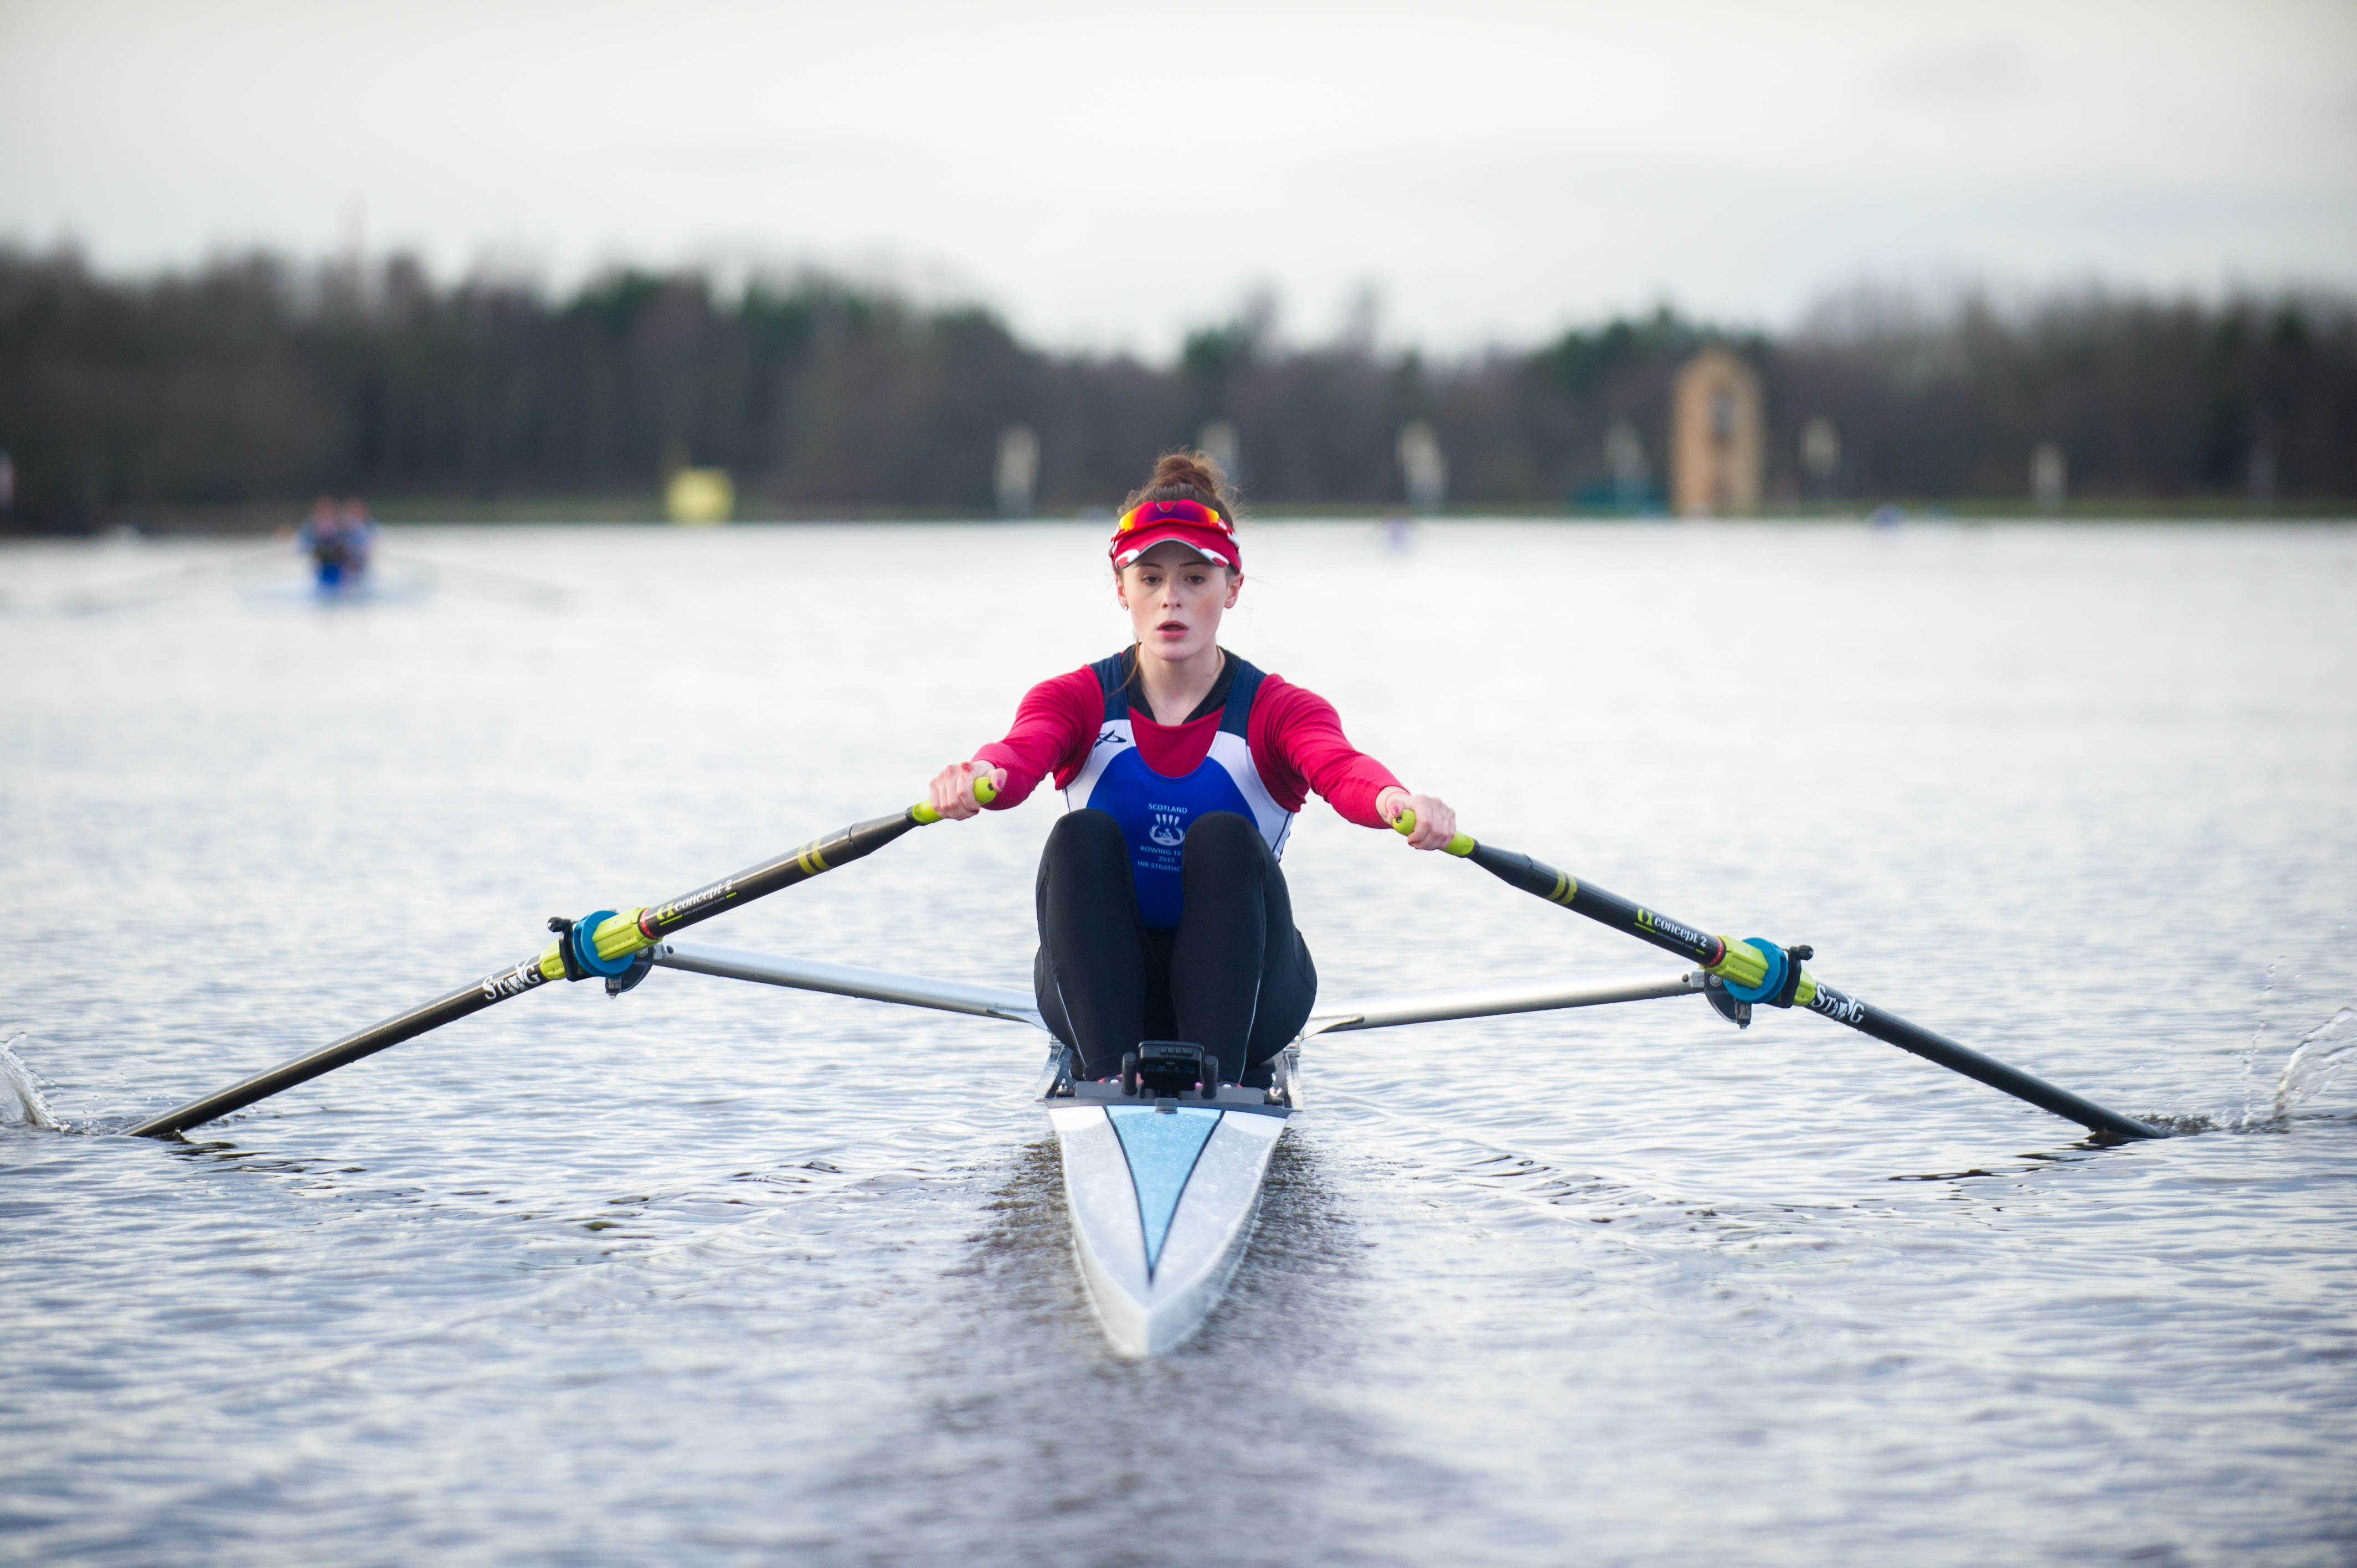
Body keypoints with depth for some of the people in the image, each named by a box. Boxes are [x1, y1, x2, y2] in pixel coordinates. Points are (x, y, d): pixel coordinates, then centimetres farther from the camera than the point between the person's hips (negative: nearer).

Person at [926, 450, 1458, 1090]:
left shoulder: (1279, 711, -3)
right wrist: (975, 778, -49)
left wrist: (1396, 800, -52)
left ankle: (1218, 1079, -37)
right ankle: (1111, 1076, -35)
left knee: (1225, 839, -28)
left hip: (1241, 996, -1)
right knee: (1082, 838, -25)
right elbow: (1021, 754, -23)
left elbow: (1342, 769, -26)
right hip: (1103, 993, 1)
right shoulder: (1076, 700, 1)